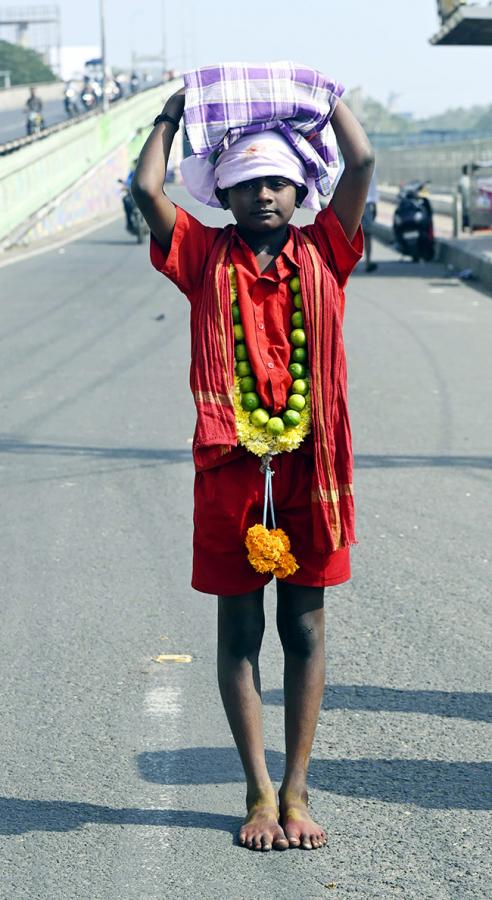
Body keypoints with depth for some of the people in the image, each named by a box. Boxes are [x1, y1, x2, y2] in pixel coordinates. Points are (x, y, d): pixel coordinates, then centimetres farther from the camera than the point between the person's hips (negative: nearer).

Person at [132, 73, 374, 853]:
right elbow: (146, 189, -2)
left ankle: (296, 792, 13)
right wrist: (171, 116, 11)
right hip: (229, 463, 0)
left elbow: (362, 164, 0)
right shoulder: (207, 258, 6)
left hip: (310, 464, 1)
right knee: (239, 629, 5)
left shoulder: (322, 254, 8)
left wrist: (330, 100, 15)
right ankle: (259, 793, 13)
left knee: (305, 629, 5)